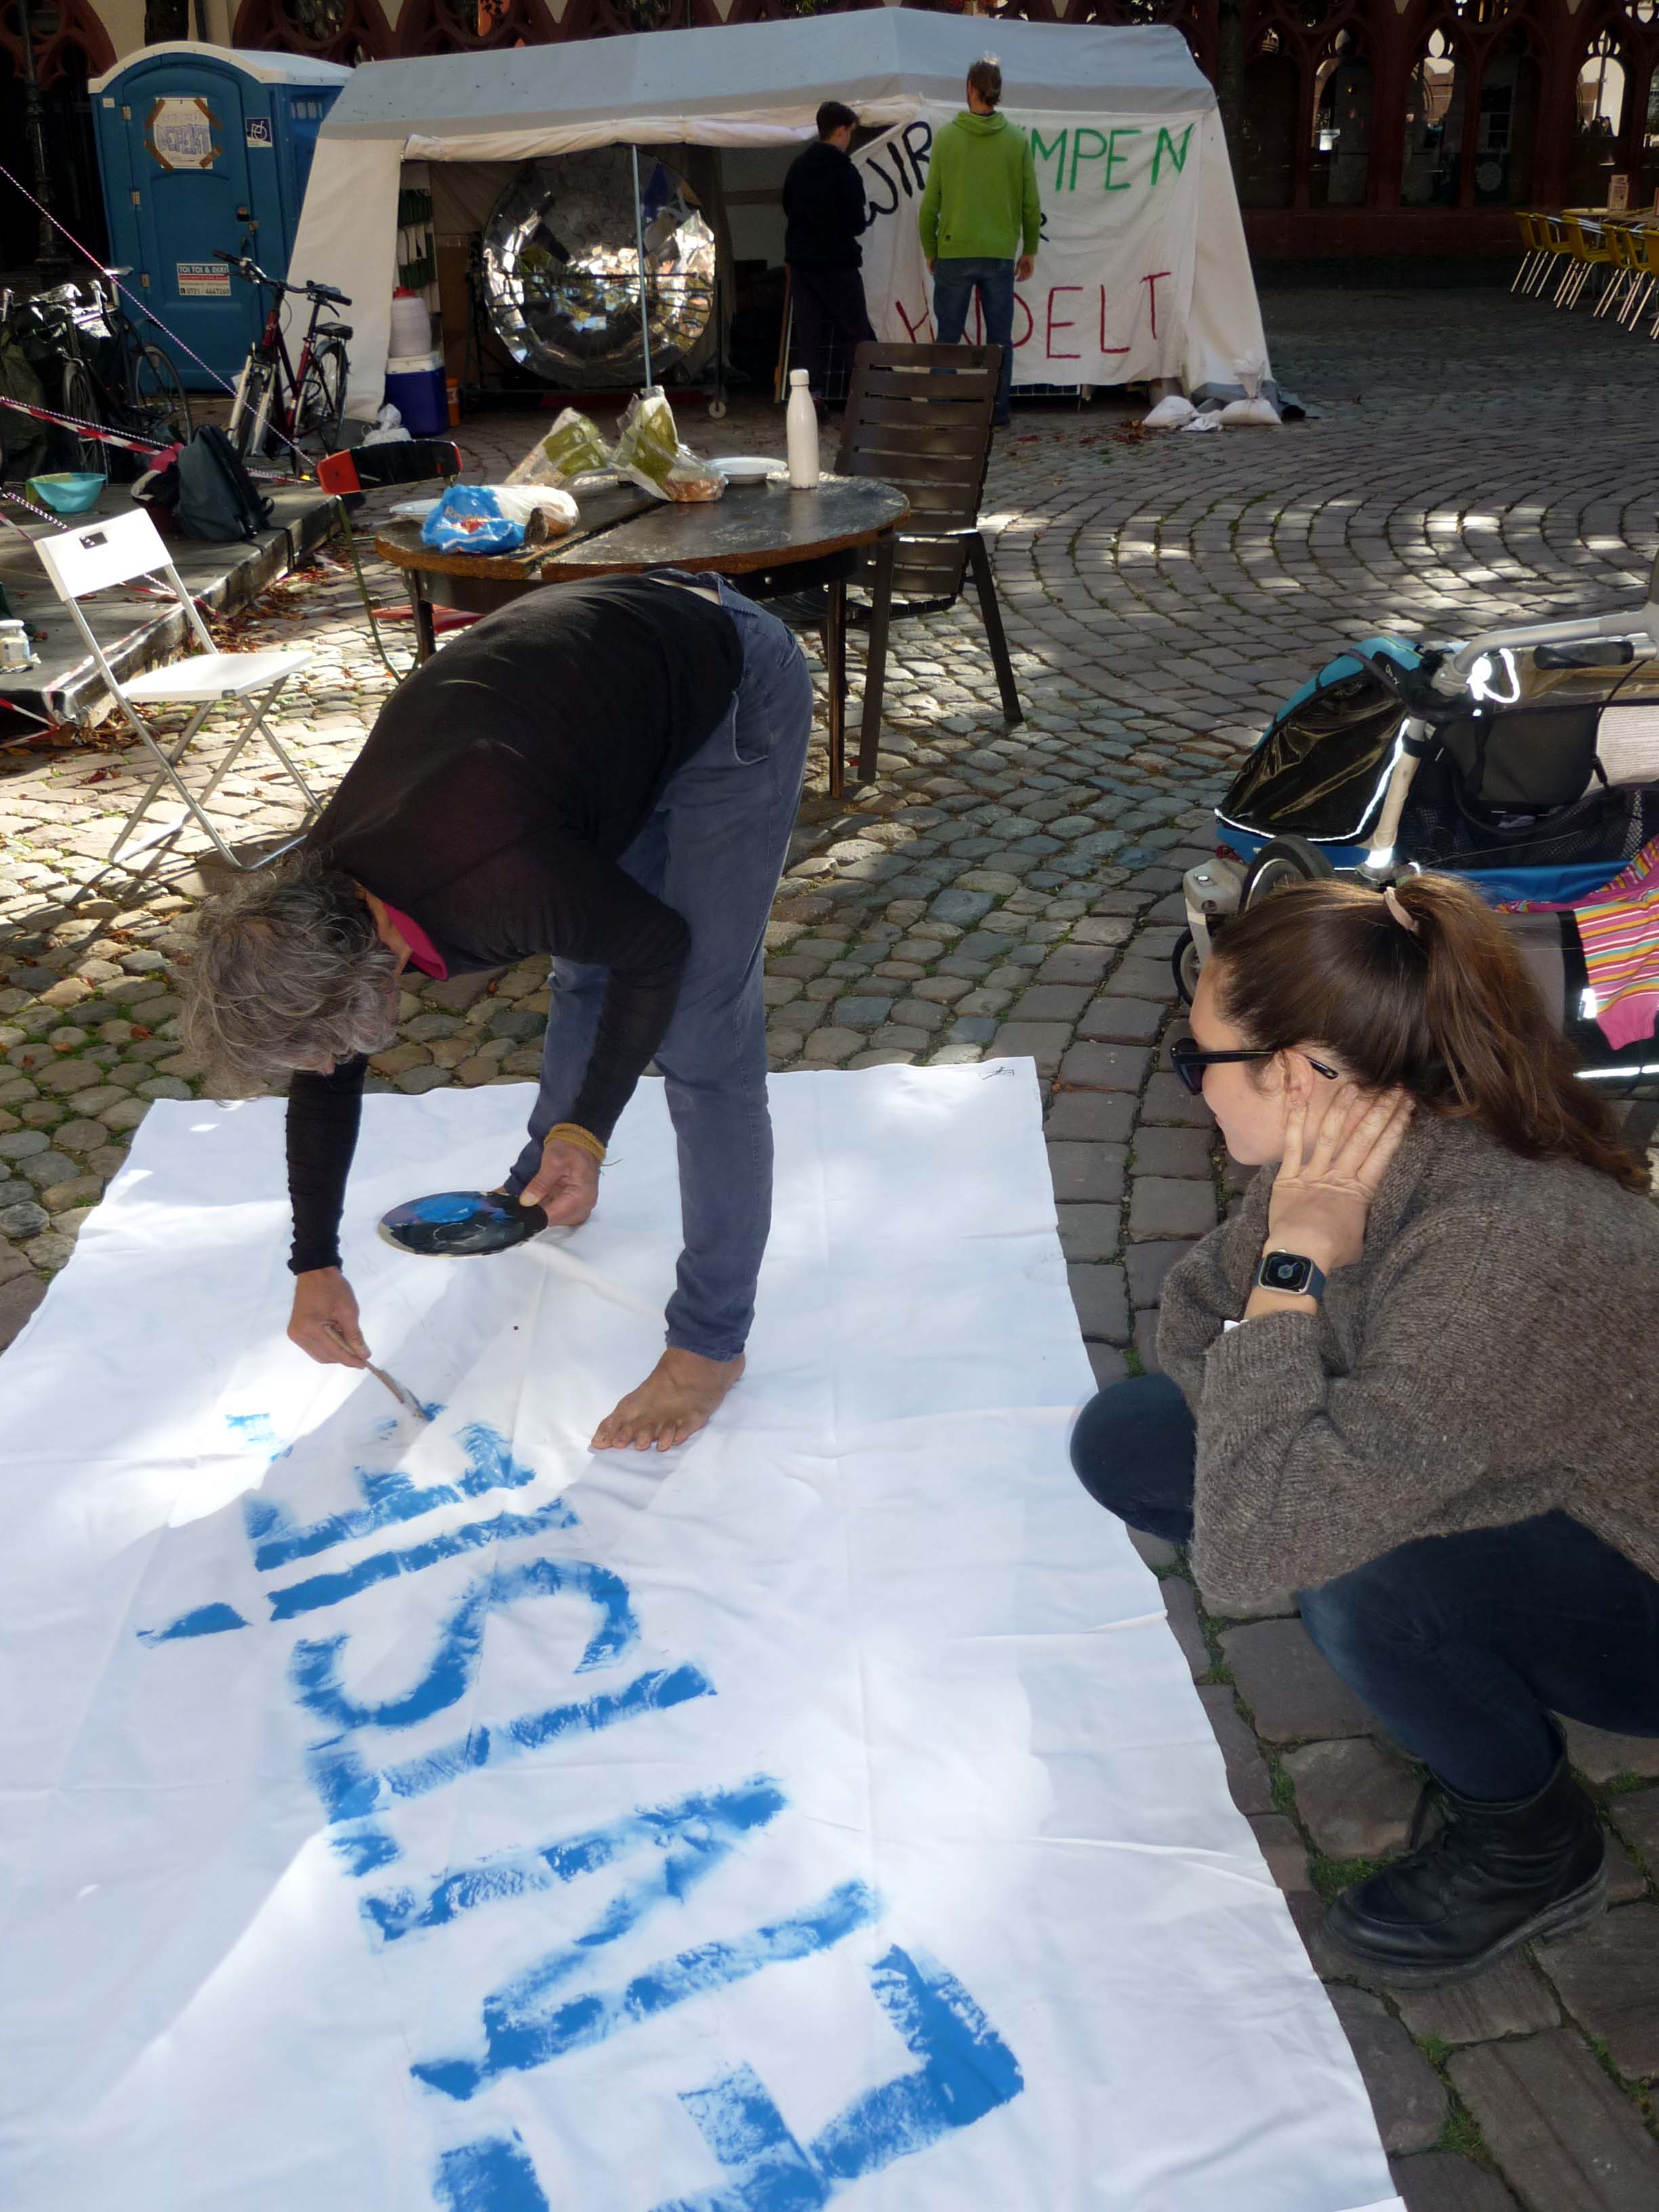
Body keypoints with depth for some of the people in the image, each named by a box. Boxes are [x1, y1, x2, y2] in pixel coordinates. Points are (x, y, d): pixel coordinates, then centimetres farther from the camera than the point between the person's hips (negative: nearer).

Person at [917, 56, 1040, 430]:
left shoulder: (946, 138, -2)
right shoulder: (1017, 141, 2)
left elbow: (930, 202, 0)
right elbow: (1031, 203, 5)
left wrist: (930, 250, 10)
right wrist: (1029, 249, 15)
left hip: (953, 253, -1)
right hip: (1000, 255, 1)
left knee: (948, 337, 5)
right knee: (1000, 337, 7)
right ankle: (998, 413, 7)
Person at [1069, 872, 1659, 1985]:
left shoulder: (1504, 1249, -38)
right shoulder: (1345, 1158, -15)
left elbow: (1246, 1552, -39)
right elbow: (1194, 1320, 3)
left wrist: (1295, 1263, -33)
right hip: (1504, 1499, 7)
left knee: (1350, 1556, -36)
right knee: (1126, 1441, -4)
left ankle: (1535, 1851, -4)